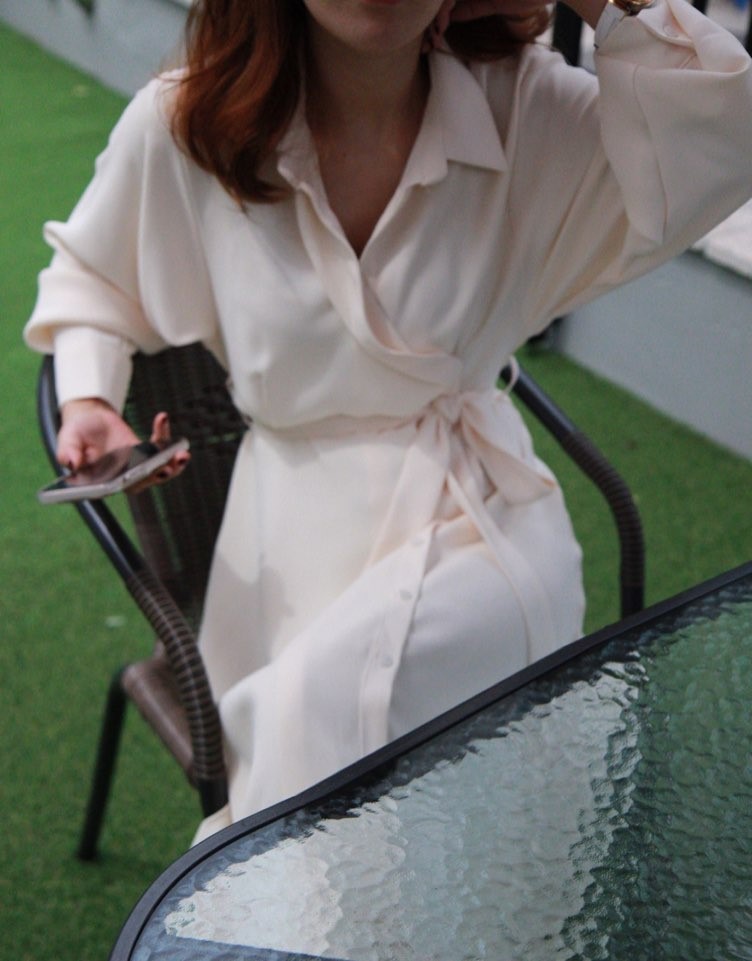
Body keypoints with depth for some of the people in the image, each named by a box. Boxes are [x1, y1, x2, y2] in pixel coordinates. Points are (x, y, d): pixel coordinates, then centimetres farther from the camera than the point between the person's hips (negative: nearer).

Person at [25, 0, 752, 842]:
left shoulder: (527, 108, -7)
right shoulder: (180, 127, -6)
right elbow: (89, 274, 12)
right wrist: (87, 399, -5)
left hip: (480, 512, -1)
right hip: (300, 535, 1)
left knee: (329, 688, -29)